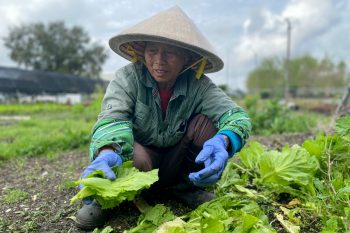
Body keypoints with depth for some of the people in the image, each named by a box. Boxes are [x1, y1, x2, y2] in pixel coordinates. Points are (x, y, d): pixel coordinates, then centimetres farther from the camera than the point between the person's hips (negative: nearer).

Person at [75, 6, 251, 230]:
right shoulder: (128, 77, -17)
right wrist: (108, 152, -56)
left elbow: (238, 116, -24)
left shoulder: (198, 85, -14)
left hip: (176, 165, 2)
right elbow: (112, 117, -32)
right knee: (135, 155, -37)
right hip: (140, 160, -2)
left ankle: (187, 187, -2)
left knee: (206, 122, -22)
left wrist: (223, 141, -49)